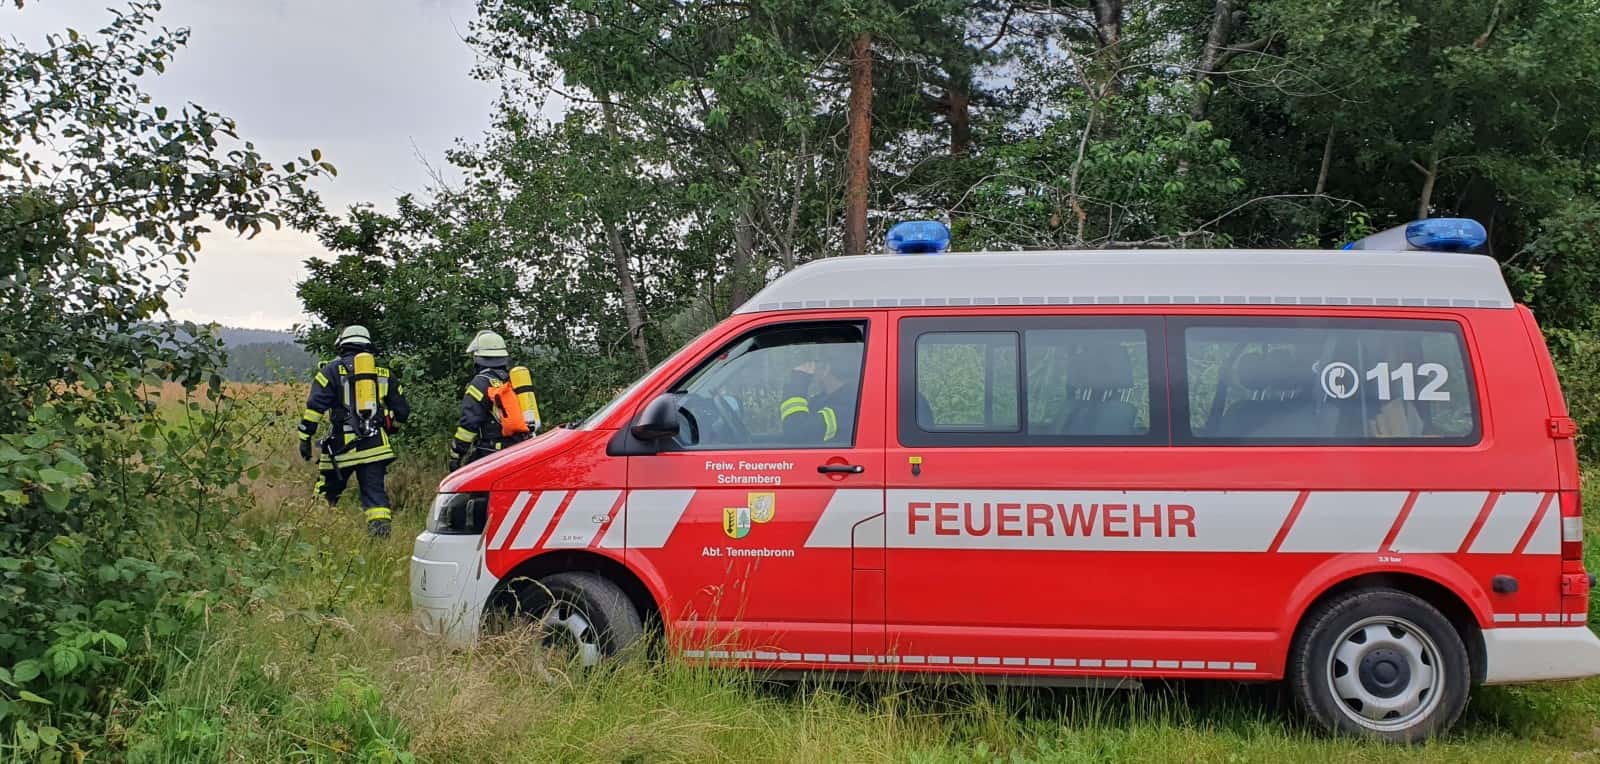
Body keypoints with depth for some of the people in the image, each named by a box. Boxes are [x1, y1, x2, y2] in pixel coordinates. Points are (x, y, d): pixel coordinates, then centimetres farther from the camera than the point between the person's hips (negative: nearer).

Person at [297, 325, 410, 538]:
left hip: (342, 446, -2)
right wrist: (388, 430, 34)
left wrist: (305, 438, -3)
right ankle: (381, 534, -11)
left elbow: (314, 406, -6)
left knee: (327, 491, 13)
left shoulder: (332, 370, 4)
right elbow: (402, 411, 16)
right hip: (375, 446, 2)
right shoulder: (383, 374, 14)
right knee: (375, 492, 1)